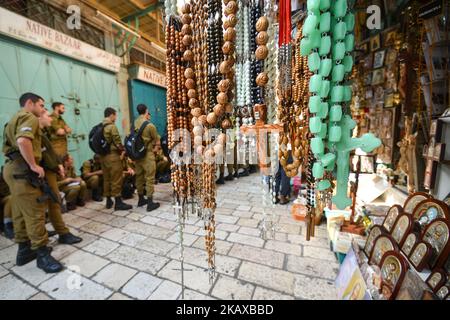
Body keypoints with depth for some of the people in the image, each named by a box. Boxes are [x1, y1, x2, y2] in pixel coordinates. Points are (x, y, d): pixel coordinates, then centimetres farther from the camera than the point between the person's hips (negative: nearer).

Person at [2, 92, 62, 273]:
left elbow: (14, 143, 24)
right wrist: (34, 165, -21)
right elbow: (23, 140, -27)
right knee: (35, 213, -7)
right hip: (22, 170, -10)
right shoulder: (30, 117, -8)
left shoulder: (15, 119, 24)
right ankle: (42, 254, -1)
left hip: (12, 168, 10)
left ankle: (24, 250, 24)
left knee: (20, 212, 14)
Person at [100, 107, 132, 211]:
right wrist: (123, 150, 5)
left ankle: (108, 201, 23)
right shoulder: (112, 126, -12)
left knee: (106, 179, 13)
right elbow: (117, 142, -13)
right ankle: (118, 202, 1)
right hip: (112, 155, -8)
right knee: (116, 179, -3)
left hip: (103, 155, 8)